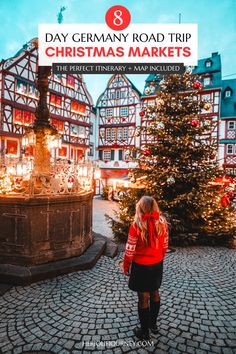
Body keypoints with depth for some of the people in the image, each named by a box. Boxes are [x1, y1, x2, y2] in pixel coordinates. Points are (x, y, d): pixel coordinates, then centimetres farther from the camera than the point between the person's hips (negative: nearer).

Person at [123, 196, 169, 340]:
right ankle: (153, 324, 44)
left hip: (140, 266, -4)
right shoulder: (162, 223, -10)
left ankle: (144, 332, 31)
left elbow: (130, 249, -17)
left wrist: (126, 266, -2)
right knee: (155, 293, 23)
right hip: (157, 264, 4)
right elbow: (165, 246, 1)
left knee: (143, 297, 12)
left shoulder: (136, 225, -23)